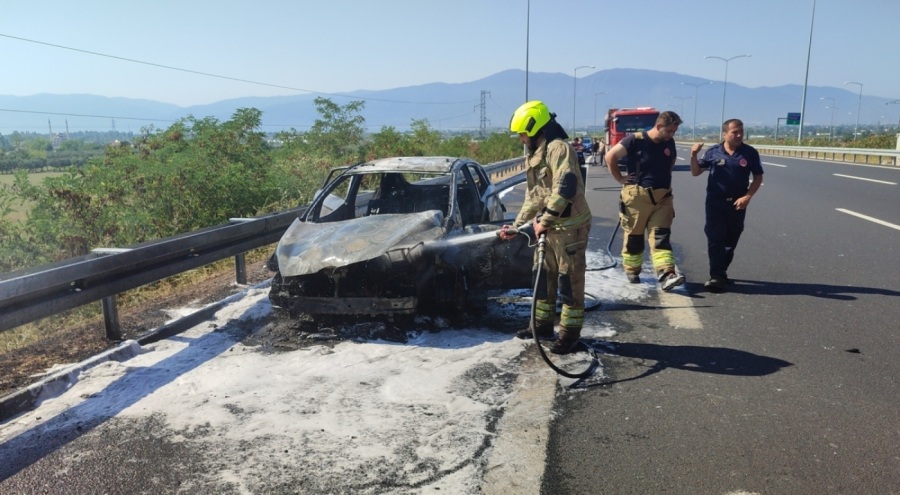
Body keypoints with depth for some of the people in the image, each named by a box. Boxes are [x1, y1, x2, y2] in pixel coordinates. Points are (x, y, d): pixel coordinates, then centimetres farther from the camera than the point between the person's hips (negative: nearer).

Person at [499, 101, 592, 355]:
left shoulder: (558, 148, -15)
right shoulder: (534, 155, 16)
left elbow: (565, 187, -28)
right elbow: (532, 197, 22)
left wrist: (545, 220, -28)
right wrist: (516, 226, 20)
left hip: (569, 226, -10)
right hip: (547, 226, 10)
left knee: (569, 280, 0)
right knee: (543, 276, 16)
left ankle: (570, 331, 10)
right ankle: (542, 324, 29)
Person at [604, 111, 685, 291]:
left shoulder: (669, 143, 6)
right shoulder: (636, 140, -12)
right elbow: (610, 156, -8)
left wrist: (664, 178, 14)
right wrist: (620, 179, -6)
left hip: (662, 197, 4)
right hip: (637, 195, -4)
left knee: (661, 236, -6)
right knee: (633, 236, 7)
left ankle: (666, 275, -15)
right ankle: (631, 271, 24)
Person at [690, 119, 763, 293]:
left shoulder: (750, 153, -2)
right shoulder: (713, 151, -2)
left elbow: (758, 178, 3)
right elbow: (696, 172, 4)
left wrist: (747, 196, -10)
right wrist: (694, 156, -14)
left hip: (737, 204, 1)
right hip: (715, 202, -1)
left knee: (730, 241, 11)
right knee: (715, 239, -7)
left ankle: (721, 272, 28)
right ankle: (717, 276, -6)